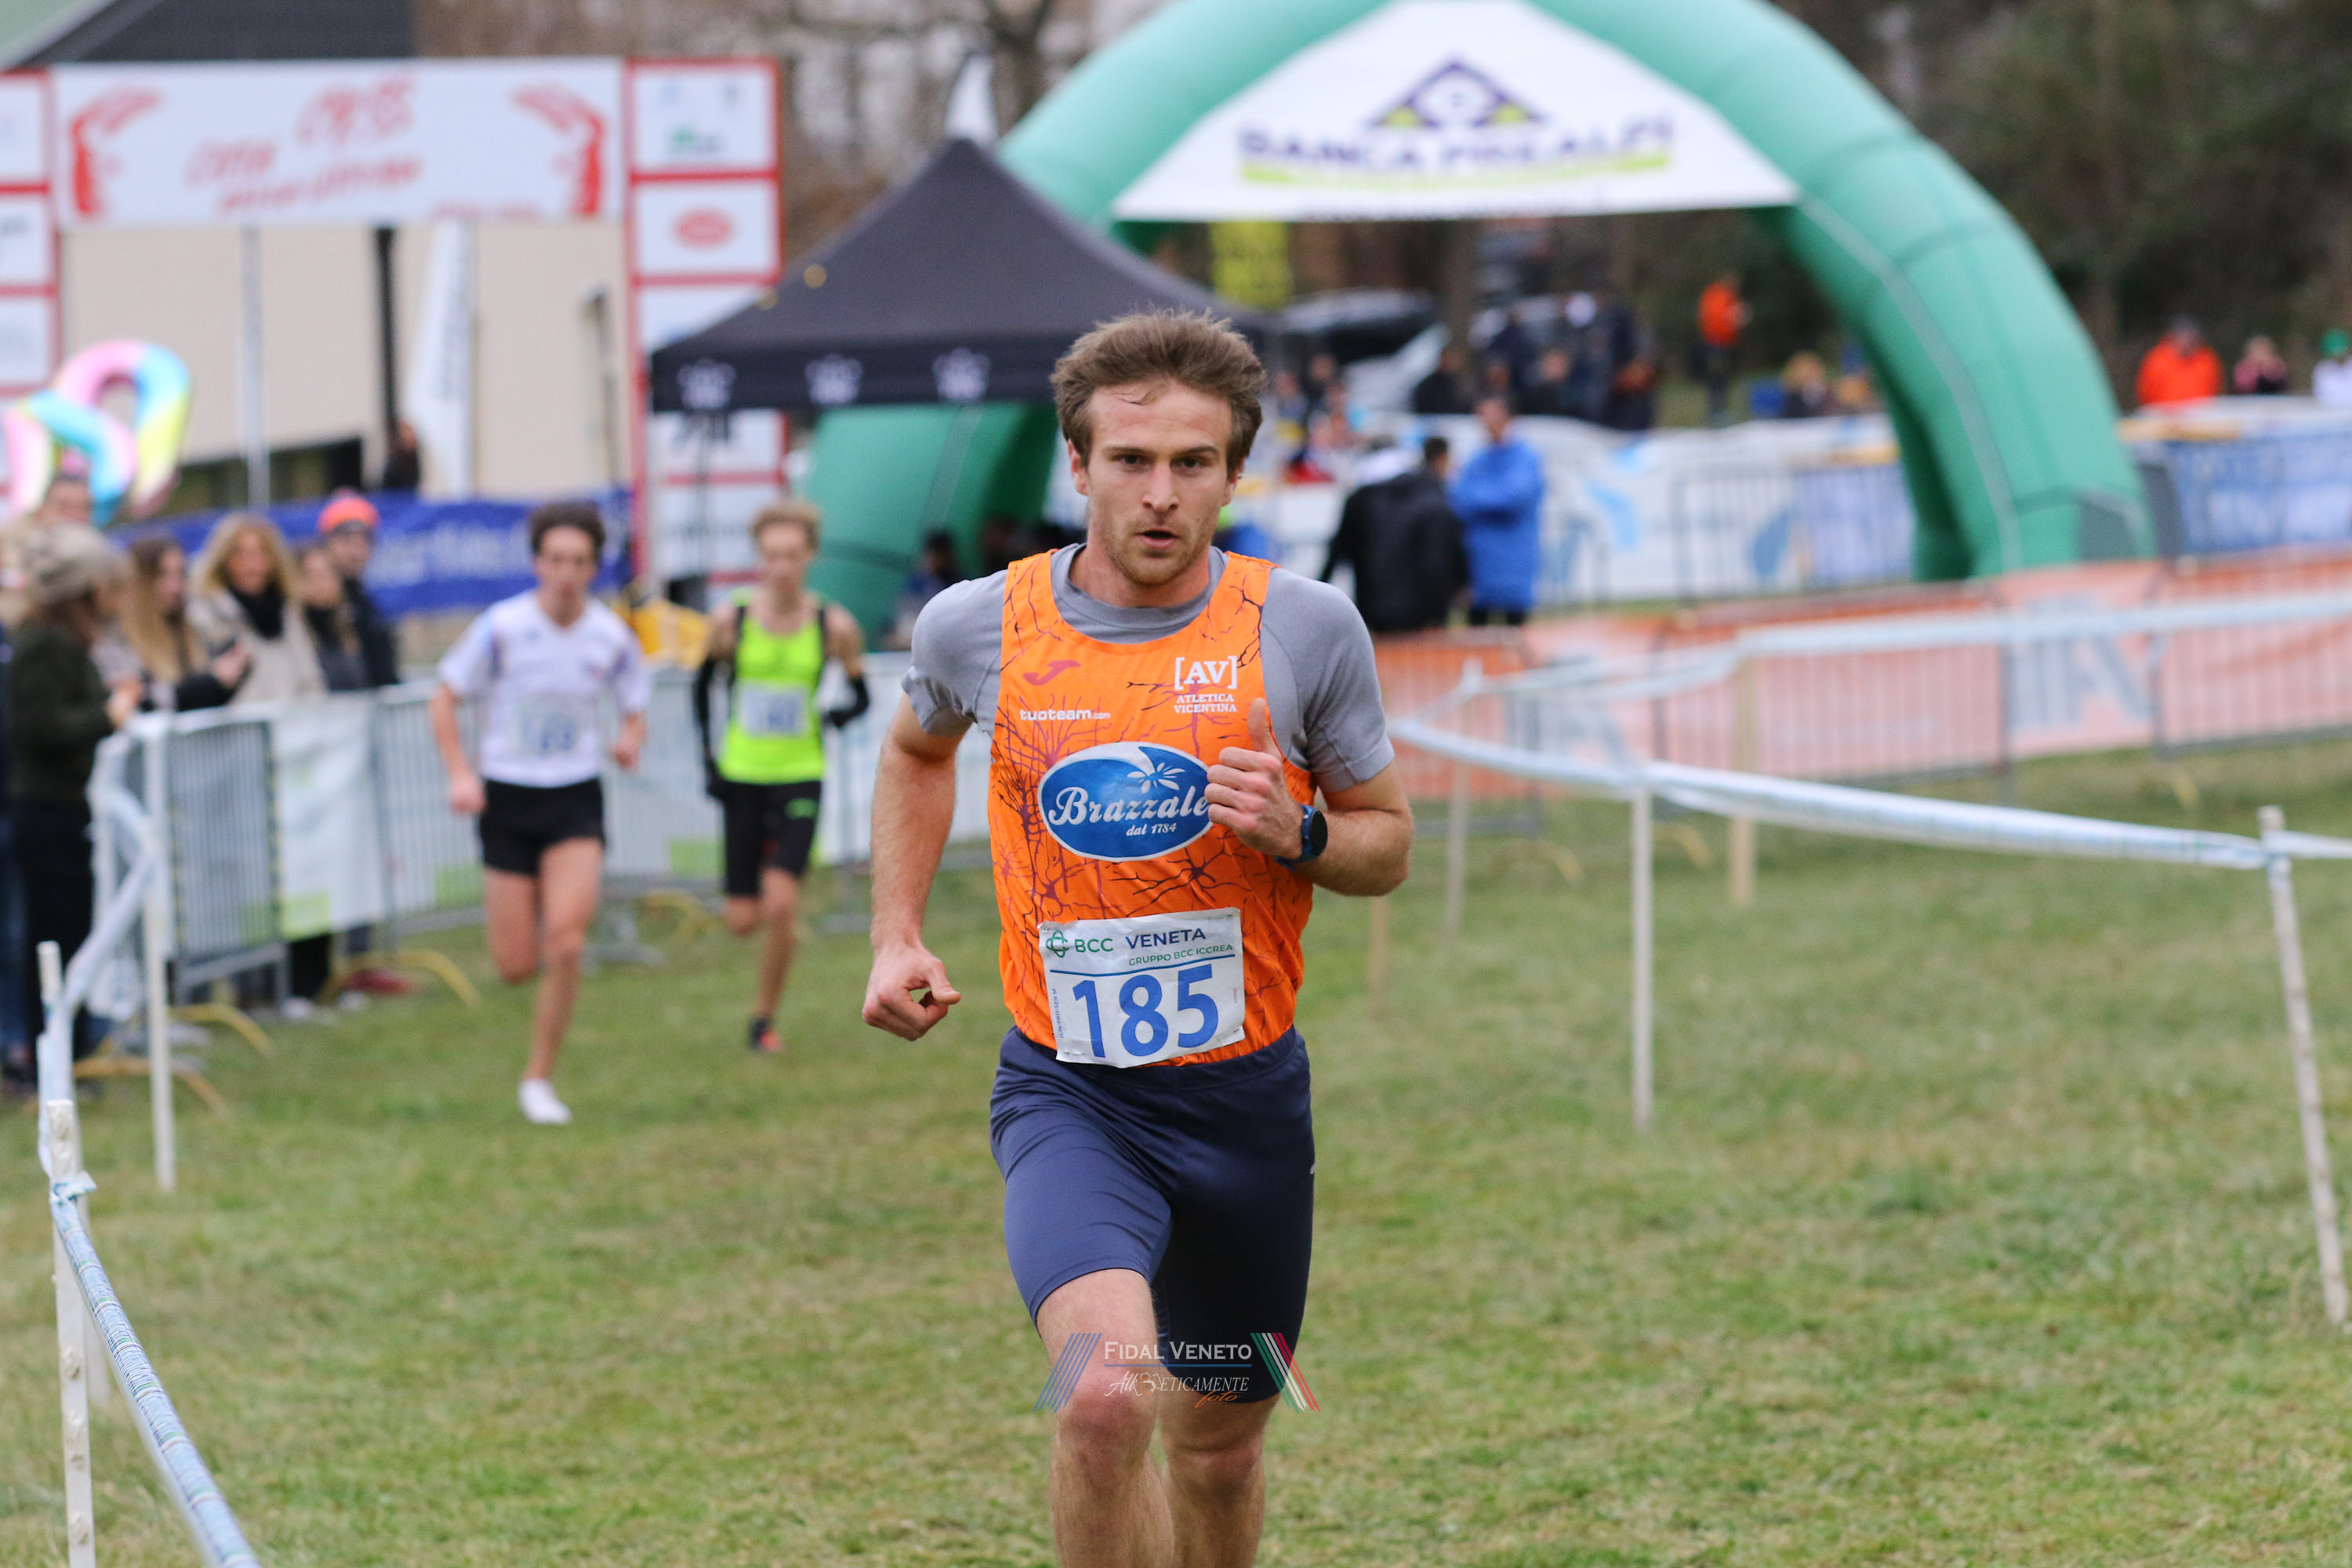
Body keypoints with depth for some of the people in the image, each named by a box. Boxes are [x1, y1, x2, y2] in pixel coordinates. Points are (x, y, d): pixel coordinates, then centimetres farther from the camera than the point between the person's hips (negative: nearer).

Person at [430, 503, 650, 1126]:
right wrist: (460, 775, -14)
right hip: (508, 799, -1)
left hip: (576, 800, 1)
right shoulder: (502, 627, -10)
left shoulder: (613, 638, -4)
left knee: (565, 945, -17)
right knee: (516, 967, -1)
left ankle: (538, 1080, -1)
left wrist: (631, 740, -14)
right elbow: (445, 699, -1)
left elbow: (635, 707, 10)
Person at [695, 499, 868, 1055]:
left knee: (780, 908, -16)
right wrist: (708, 754, 2)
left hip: (801, 777, -1)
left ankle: (764, 1018, 4)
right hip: (742, 778, 1)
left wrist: (836, 716, -17)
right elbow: (705, 684, 10)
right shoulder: (732, 622, -6)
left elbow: (861, 697, 5)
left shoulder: (834, 627, -7)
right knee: (743, 921, 1)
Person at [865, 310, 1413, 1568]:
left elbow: (1386, 841, 6)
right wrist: (897, 935, 11)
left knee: (1218, 1444, 15)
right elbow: (917, 752, 20)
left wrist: (1295, 835, -16)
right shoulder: (979, 627, -4)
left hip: (1245, 1089, 2)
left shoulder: (1307, 631, -6)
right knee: (1104, 1396, -27)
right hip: (1066, 1088, -2)